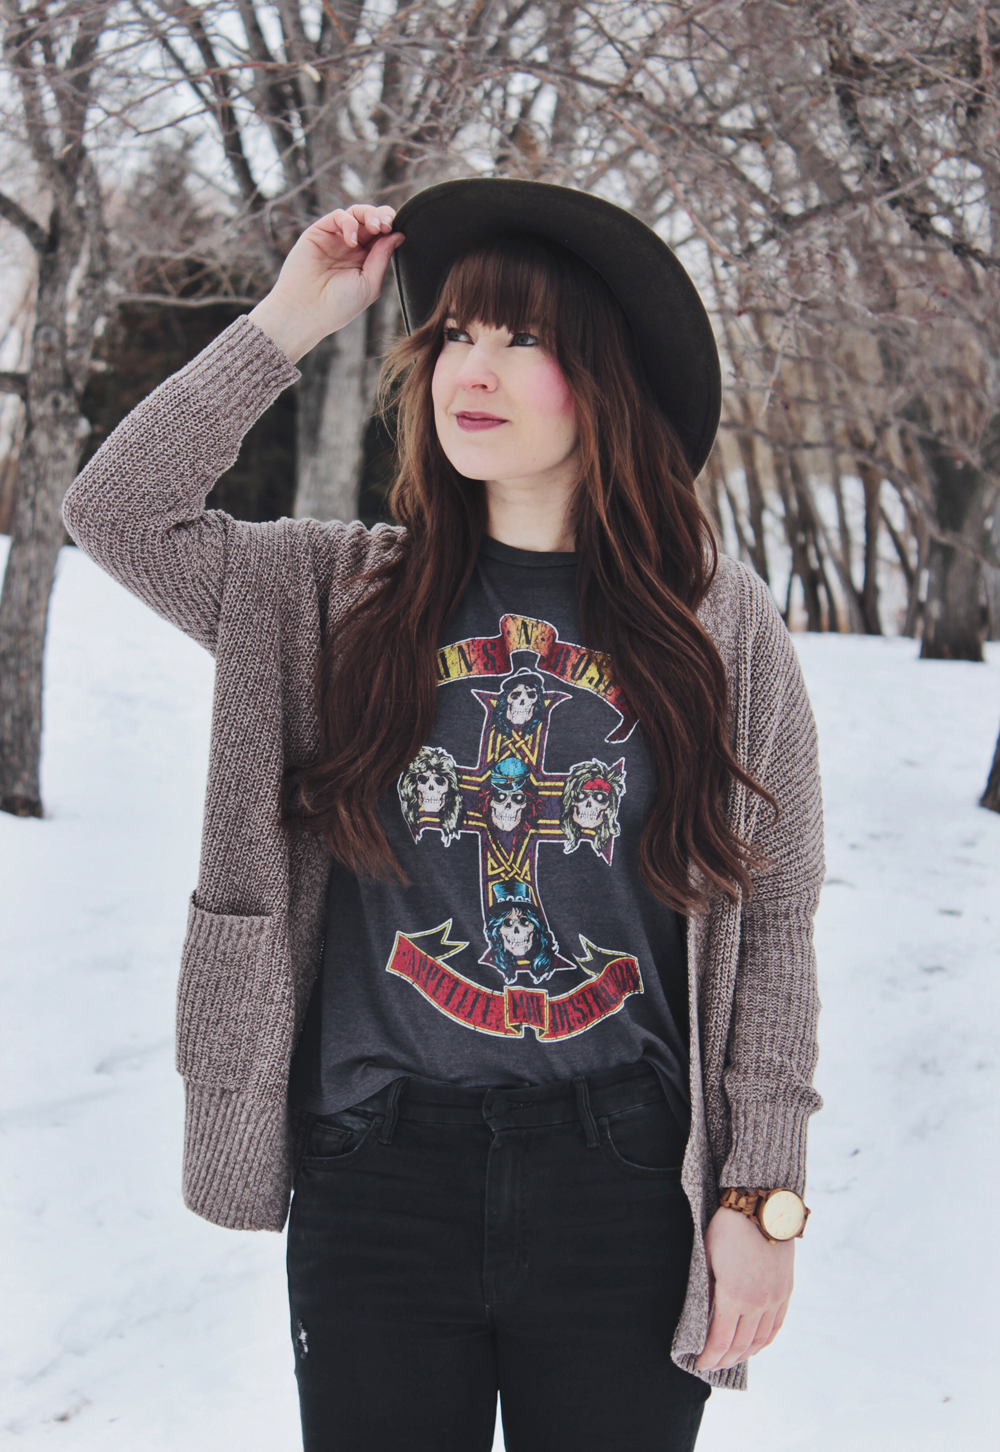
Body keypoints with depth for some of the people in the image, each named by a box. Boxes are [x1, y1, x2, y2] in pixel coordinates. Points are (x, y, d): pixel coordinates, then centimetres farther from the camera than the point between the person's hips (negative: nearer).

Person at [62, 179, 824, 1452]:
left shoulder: (720, 626, 1)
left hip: (620, 1177, -1)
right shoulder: (340, 597, 5)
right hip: (377, 1169, 1)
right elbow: (114, 513, -5)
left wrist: (762, 1192, -3)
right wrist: (284, 326, -6)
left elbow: (770, 922, 1)